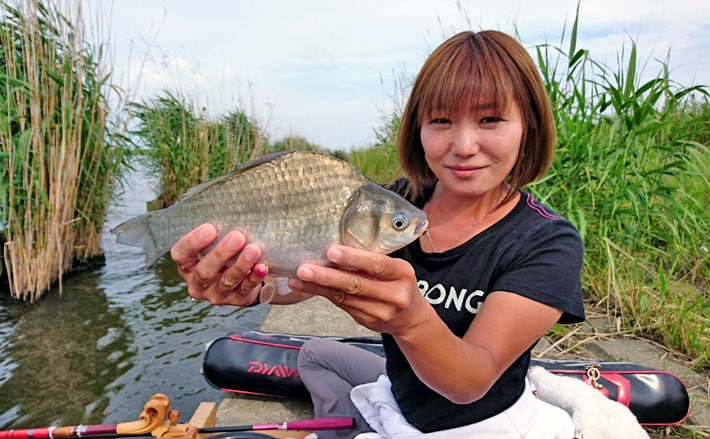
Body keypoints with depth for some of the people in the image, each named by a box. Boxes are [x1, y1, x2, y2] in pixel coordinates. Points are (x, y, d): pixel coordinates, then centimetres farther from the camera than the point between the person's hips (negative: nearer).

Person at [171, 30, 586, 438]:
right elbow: (306, 270, -25)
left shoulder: (548, 242, -23)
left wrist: (412, 320, -51)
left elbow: (473, 382, -31)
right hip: (397, 403, 5)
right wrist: (252, 283, -46)